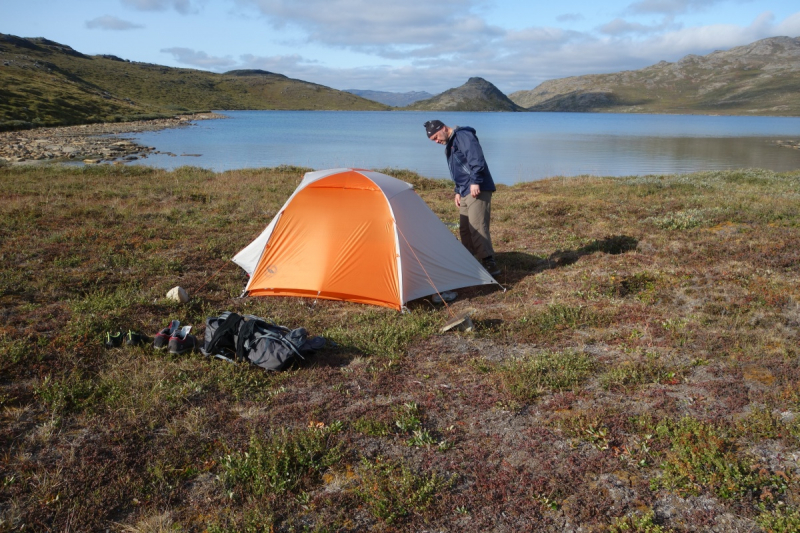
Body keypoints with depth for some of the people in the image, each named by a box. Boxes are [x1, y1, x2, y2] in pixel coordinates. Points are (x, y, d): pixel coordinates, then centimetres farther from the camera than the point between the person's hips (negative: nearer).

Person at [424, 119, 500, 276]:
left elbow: (476, 159, -21)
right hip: (466, 192, 10)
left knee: (477, 227, -15)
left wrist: (475, 181, -25)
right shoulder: (450, 145, 23)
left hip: (477, 190, -10)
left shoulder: (463, 136, -8)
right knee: (465, 229, 11)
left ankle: (490, 264, -14)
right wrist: (458, 191, 22)